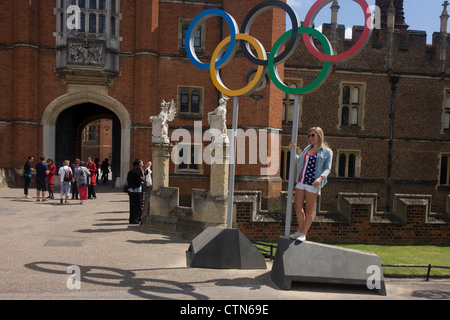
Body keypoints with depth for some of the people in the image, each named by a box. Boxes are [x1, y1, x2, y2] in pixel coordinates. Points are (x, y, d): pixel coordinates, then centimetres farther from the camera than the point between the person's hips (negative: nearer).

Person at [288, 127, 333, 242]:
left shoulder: (327, 151, 0)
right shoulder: (308, 148, 16)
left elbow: (327, 168, -6)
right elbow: (299, 160, 26)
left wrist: (320, 178, -24)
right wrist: (292, 150, 13)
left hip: (313, 183, -6)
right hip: (301, 181, 6)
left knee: (309, 209, 0)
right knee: (297, 205, 5)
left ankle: (304, 234, 8)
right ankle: (300, 230, 19)